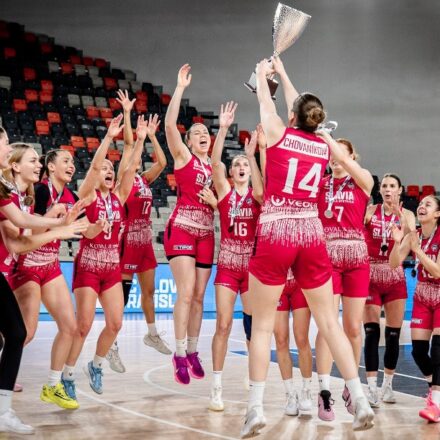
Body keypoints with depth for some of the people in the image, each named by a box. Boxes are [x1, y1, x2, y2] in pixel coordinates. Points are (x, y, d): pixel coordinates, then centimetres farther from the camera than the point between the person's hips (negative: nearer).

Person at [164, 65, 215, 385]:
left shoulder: (214, 166, 16)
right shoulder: (183, 157, 2)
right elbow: (170, 124, -11)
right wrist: (180, 88, -11)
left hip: (206, 232, 5)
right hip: (182, 228, -5)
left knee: (199, 296, 5)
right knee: (186, 292, -14)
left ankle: (192, 352, 12)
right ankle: (180, 354, -11)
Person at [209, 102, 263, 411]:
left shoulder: (257, 196, 4)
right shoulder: (224, 191, 4)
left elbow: (260, 191, -21)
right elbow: (215, 162, -12)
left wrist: (252, 154, -33)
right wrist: (223, 129, -24)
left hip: (252, 265, 1)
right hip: (227, 265, 0)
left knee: (254, 326, 2)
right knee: (224, 324, -6)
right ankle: (217, 388, -2)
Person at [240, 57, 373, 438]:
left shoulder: (279, 134, 0)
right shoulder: (324, 147, 11)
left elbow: (265, 102, 20)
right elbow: (304, 117, 30)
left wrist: (263, 74, 42)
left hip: (274, 234, -3)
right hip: (311, 235, 3)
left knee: (263, 325, 2)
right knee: (329, 322, 8)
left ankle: (256, 408, -3)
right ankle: (360, 400, 4)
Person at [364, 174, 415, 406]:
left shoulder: (407, 215, 2)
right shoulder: (370, 211, -1)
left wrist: (400, 216, -25)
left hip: (395, 278, 2)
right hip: (371, 276, -2)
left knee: (393, 334, 6)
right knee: (371, 332, -10)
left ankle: (388, 384, 20)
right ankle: (371, 387, -9)